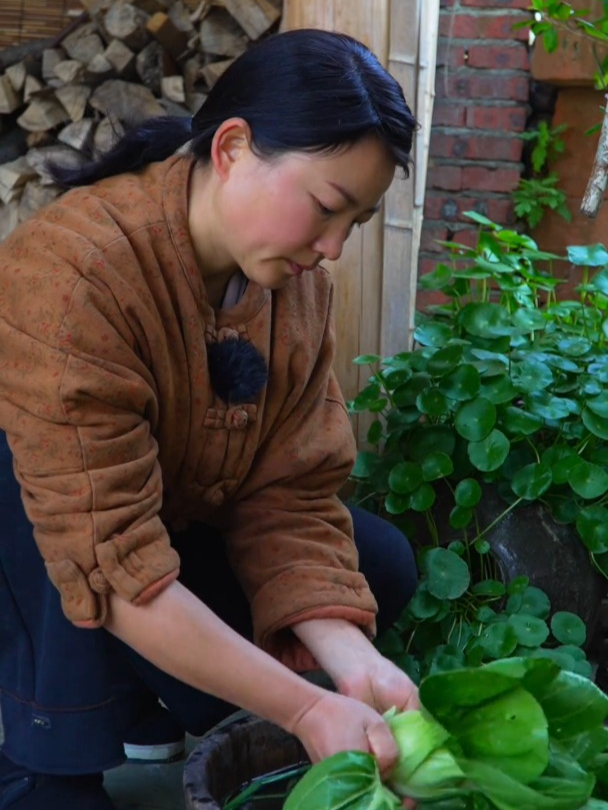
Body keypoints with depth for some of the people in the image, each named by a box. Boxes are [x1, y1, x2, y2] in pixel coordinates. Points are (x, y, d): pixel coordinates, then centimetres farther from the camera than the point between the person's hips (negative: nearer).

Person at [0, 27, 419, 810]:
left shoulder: (296, 279, -12)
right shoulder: (71, 273, -35)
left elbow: (292, 492, -13)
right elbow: (110, 563, -37)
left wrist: (351, 659, -29)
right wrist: (305, 709, -36)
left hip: (182, 525, 7)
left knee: (382, 565, -3)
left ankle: (147, 705, 7)